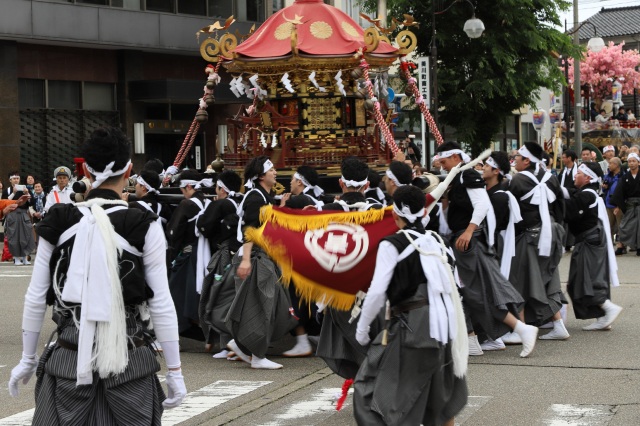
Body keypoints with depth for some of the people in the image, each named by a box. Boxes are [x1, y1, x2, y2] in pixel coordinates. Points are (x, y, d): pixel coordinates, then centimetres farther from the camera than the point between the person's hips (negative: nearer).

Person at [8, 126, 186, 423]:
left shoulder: (59, 223, -1)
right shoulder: (144, 227, -6)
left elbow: (36, 298, 3)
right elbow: (161, 305, -6)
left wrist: (28, 359, 14)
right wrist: (174, 371, 2)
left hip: (69, 358, 1)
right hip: (129, 359, -1)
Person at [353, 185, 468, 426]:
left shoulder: (392, 245, -5)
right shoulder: (437, 241, 12)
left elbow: (377, 292, -10)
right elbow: (451, 284, 14)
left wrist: (362, 329, 0)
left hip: (413, 325, -7)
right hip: (444, 322, 7)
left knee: (372, 386, -1)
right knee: (441, 389, 24)